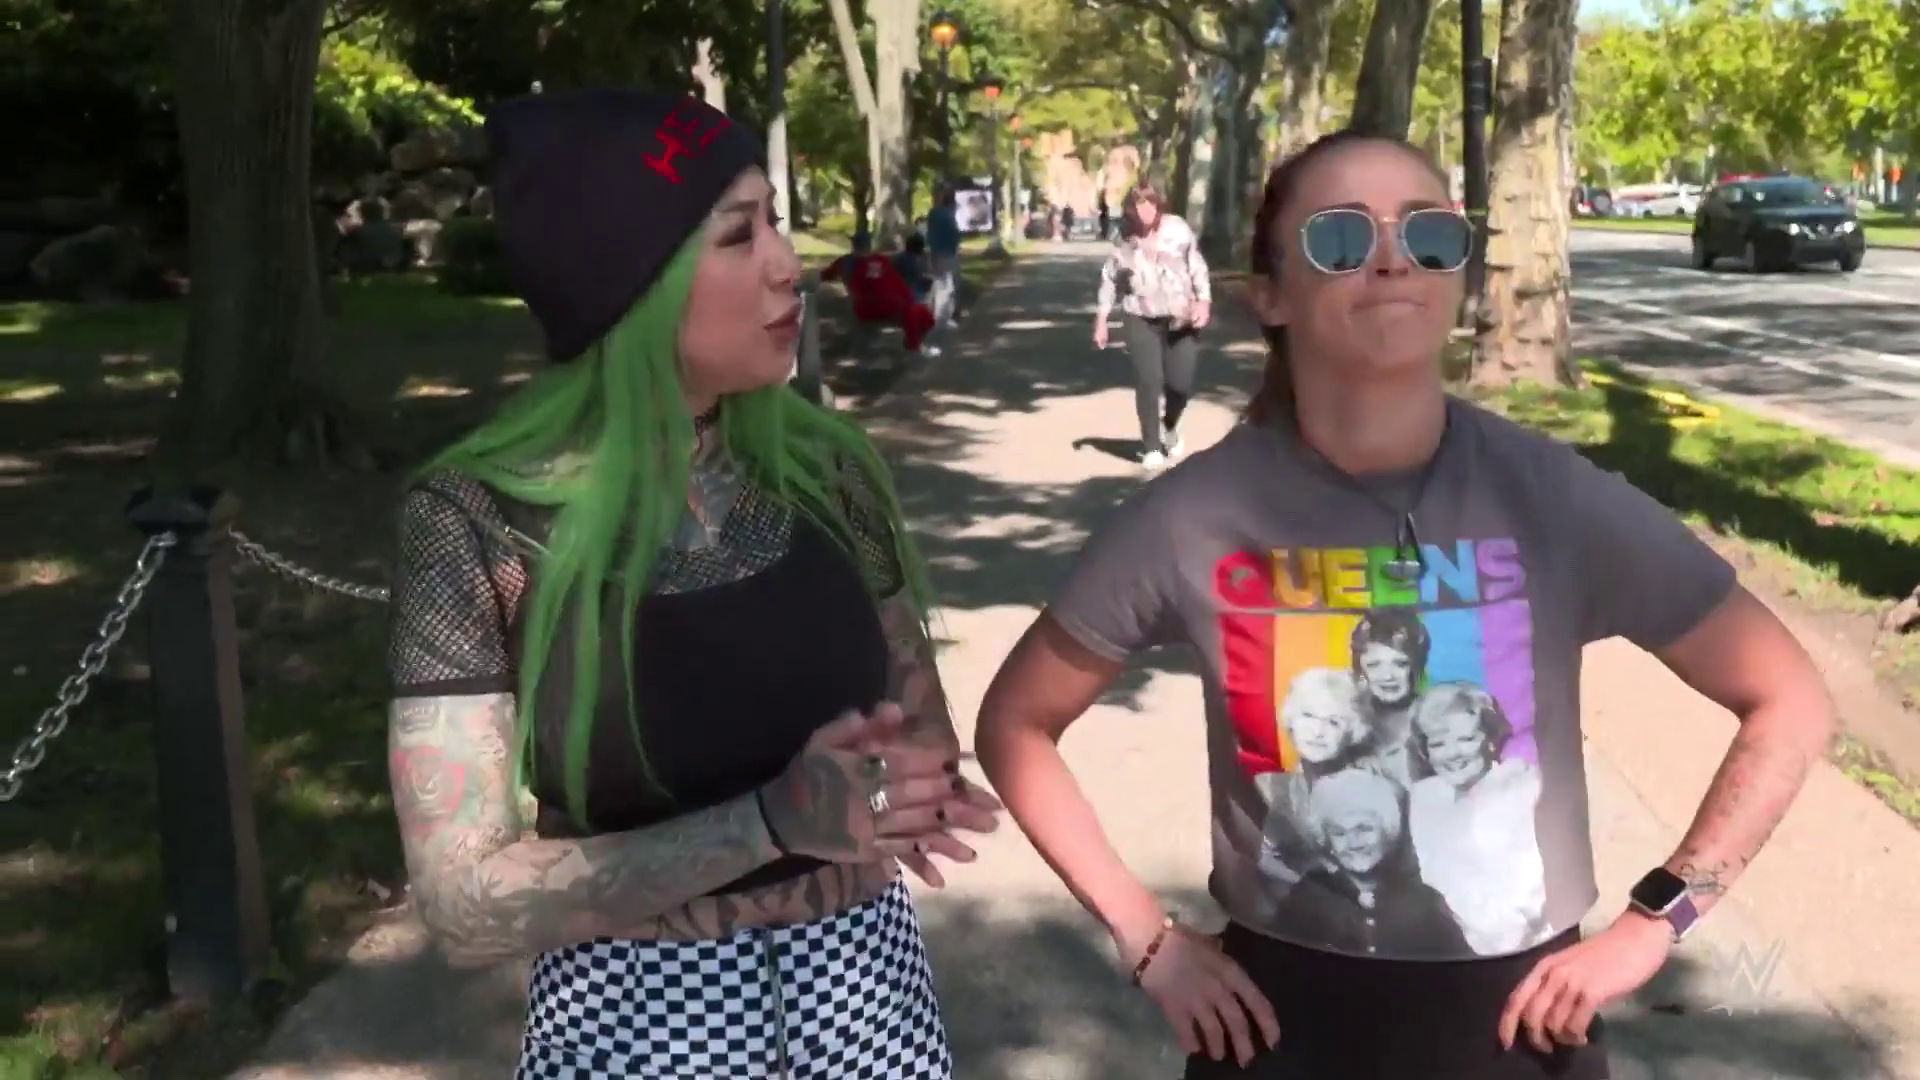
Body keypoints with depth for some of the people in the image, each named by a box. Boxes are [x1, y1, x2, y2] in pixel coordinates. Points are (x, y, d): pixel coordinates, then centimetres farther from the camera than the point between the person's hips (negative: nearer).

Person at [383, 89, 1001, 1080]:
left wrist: (905, 789, -15)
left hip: (864, 989, 3)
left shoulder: (826, 470, -5)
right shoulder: (476, 521, -15)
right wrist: (773, 820, -26)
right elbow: (466, 903, -16)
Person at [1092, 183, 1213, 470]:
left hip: (1181, 319, 0)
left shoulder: (1178, 230, -4)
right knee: (1148, 382, -9)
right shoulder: (1125, 240, 0)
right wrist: (1101, 320, 8)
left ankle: (1170, 426, 32)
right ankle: (1151, 446, 6)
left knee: (1181, 383, -2)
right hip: (1141, 320, 0)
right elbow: (1110, 279, 9)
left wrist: (1204, 301, -11)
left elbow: (1197, 267, 2)